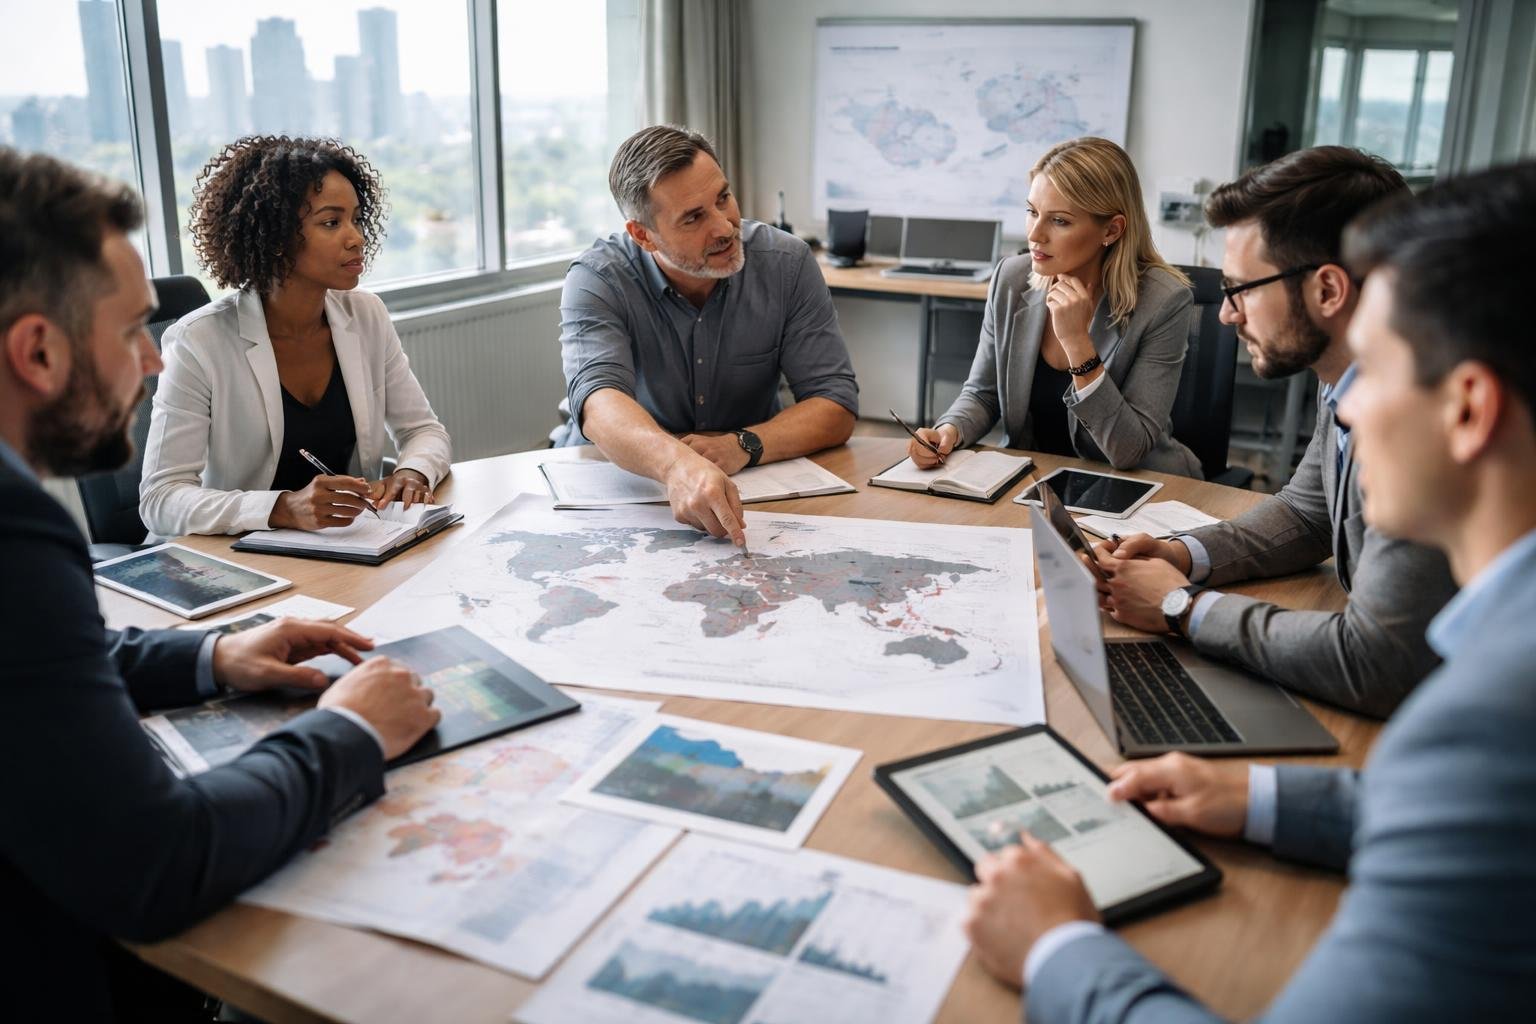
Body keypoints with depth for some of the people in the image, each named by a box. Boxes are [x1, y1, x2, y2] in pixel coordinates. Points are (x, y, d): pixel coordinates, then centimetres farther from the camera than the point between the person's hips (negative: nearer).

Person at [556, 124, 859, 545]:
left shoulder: (787, 263, -8)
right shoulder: (596, 281, -15)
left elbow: (836, 406, -9)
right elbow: (599, 405, -33)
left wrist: (742, 446, -28)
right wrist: (675, 464, -54)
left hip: (753, 489, 2)